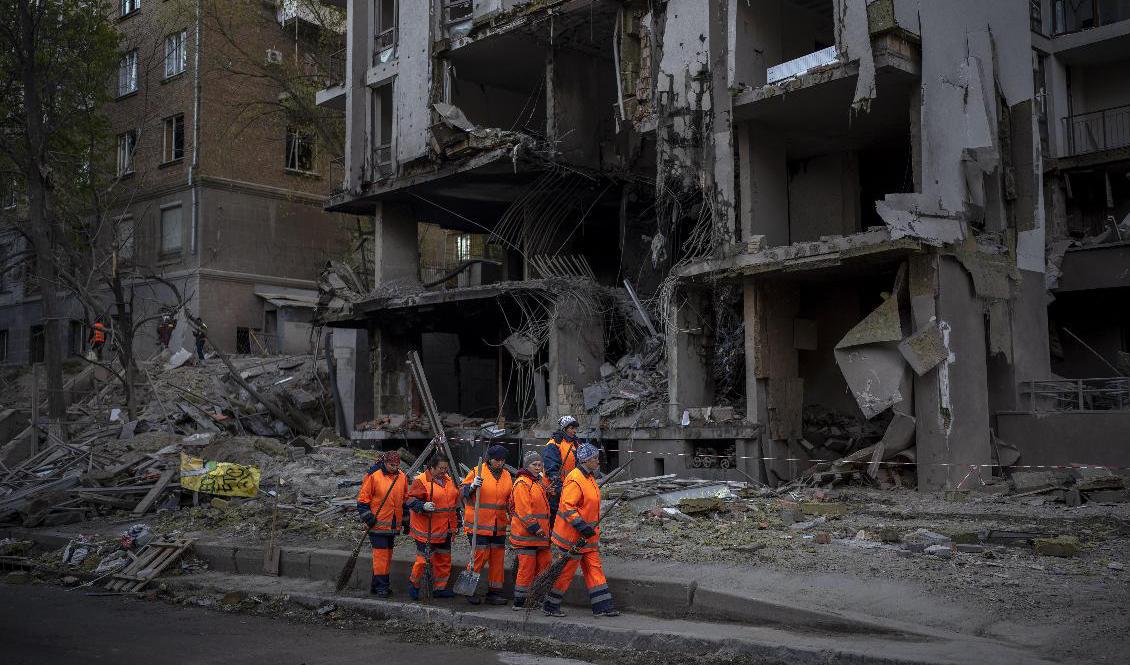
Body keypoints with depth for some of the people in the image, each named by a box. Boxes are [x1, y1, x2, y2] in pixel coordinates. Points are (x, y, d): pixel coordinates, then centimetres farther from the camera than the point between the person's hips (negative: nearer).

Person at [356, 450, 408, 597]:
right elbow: (363, 498, -6)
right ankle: (381, 585, -1)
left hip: (394, 524, 6)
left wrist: (405, 519, 18)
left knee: (388, 554, 12)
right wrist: (367, 517, -10)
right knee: (380, 554, -8)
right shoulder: (373, 476, -10)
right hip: (378, 523, -6)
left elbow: (405, 499, 18)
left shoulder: (402, 477, 7)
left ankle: (376, 584, 22)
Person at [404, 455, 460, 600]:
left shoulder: (449, 480, 12)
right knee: (424, 559, -5)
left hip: (445, 530, 7)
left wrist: (456, 522, 24)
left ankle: (440, 588, 24)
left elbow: (455, 500, 23)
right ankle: (414, 583, 18)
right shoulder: (421, 481, -11)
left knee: (444, 560, 12)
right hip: (427, 530, -7)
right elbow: (410, 500, -12)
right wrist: (423, 506, -30)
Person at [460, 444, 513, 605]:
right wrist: (473, 487, -23)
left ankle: (494, 592, 17)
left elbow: (510, 499, 22)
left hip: (498, 526, 6)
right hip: (478, 525, -6)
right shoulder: (477, 472, -5)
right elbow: (464, 494, -4)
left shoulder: (507, 475, 11)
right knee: (480, 556, -7)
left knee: (498, 558, 7)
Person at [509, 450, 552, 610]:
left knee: (544, 566, 11)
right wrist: (534, 527, -21)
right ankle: (519, 602, 1)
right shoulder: (522, 483, -11)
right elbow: (523, 510, -18)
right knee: (527, 568, -6)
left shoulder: (539, 482, 19)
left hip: (541, 534, 9)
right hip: (525, 535, -9)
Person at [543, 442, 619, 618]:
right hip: (572, 536, -9)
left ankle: (602, 606, 11)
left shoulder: (589, 477, 11)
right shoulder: (575, 480, -21)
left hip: (588, 536, 9)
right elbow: (567, 506, -26)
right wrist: (582, 527, -27)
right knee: (566, 571, 1)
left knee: (594, 568, 8)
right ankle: (550, 606, 15)